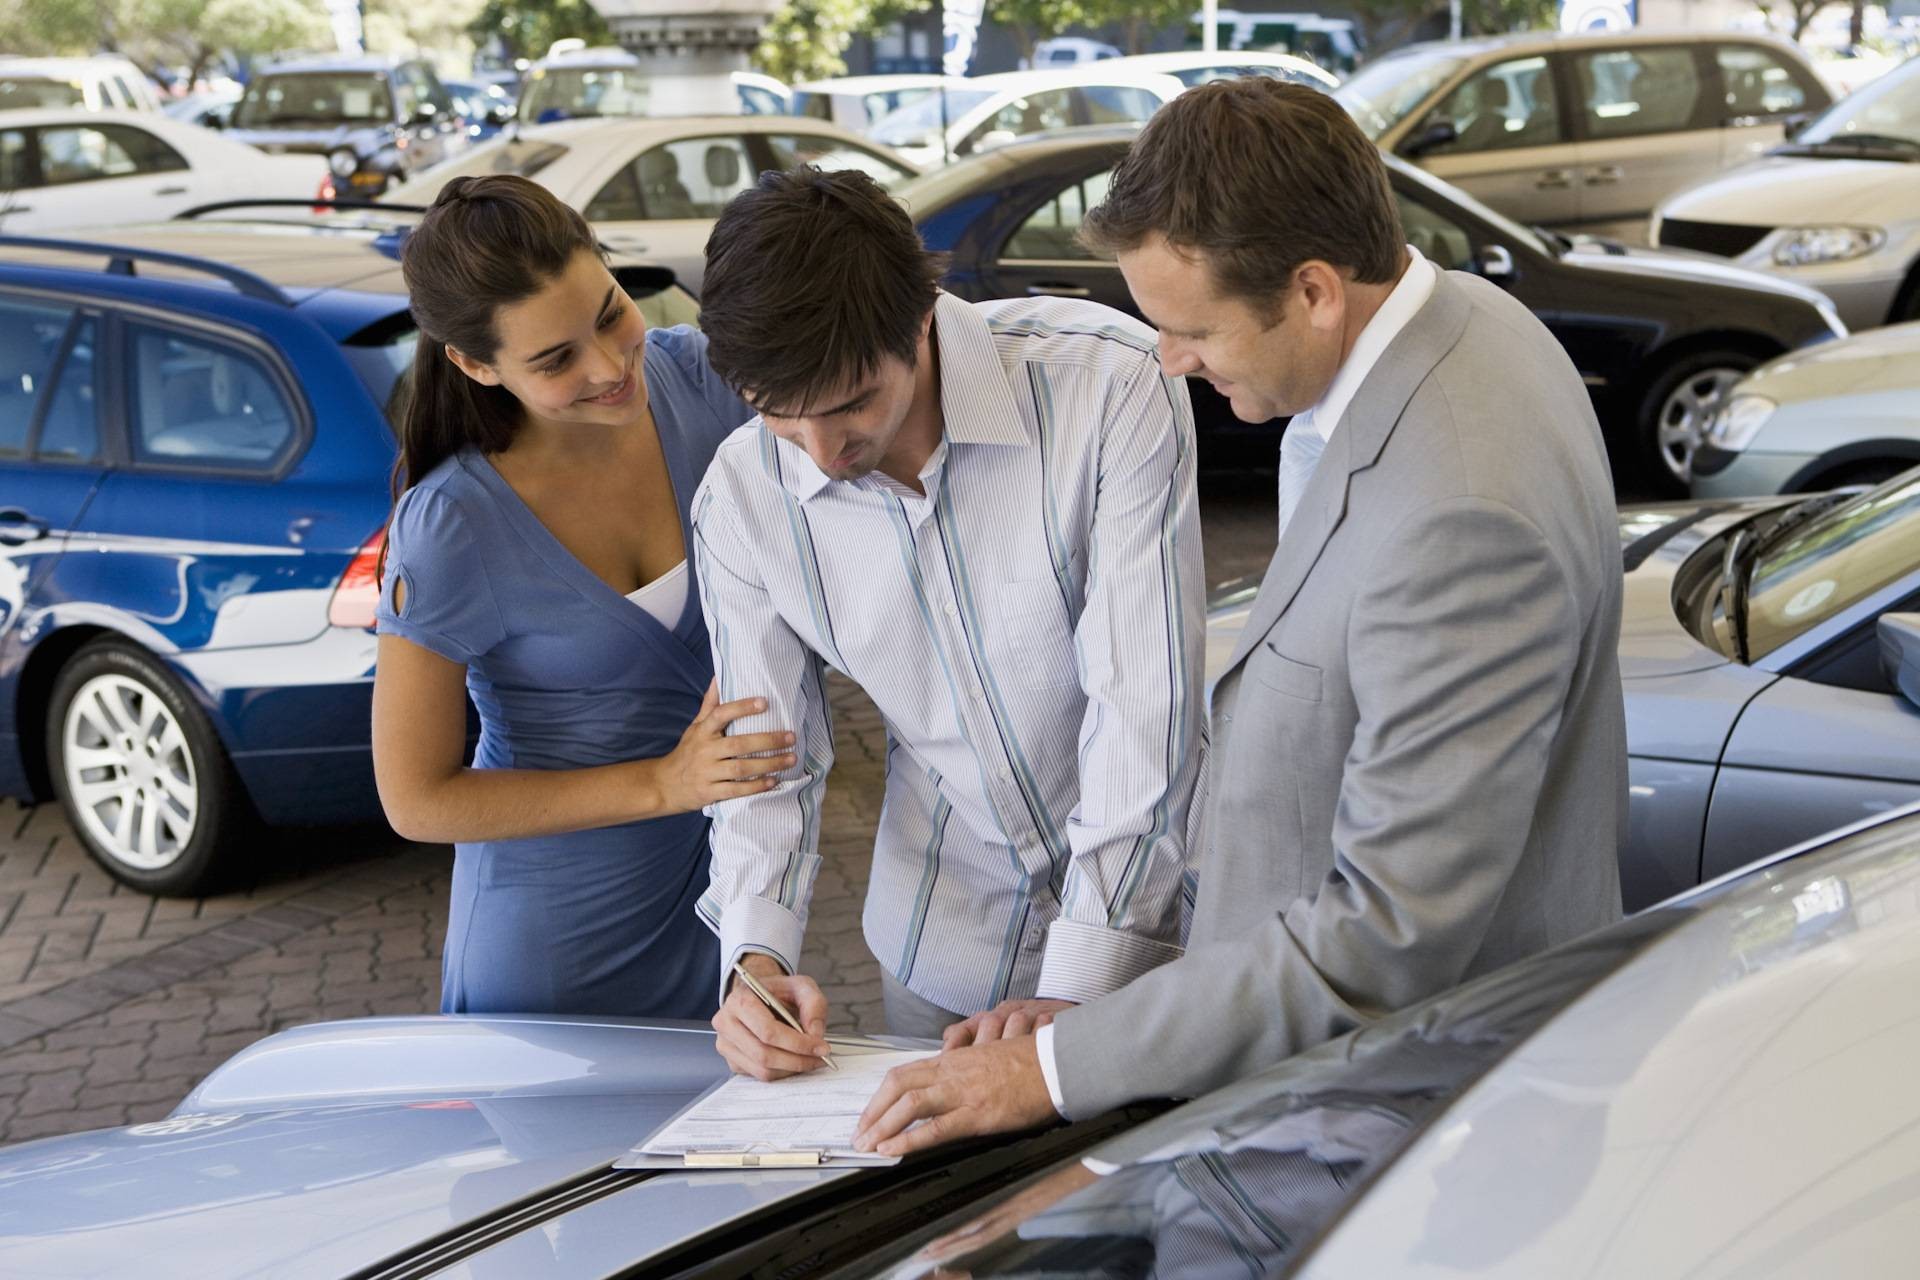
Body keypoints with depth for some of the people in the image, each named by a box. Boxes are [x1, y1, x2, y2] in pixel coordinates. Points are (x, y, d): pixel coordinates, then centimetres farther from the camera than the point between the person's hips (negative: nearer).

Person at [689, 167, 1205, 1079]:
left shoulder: (1107, 385, -24)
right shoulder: (741, 499, -11)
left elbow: (1143, 702, -25)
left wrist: (1076, 991, -27)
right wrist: (756, 958, -20)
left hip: (1154, 919, -3)